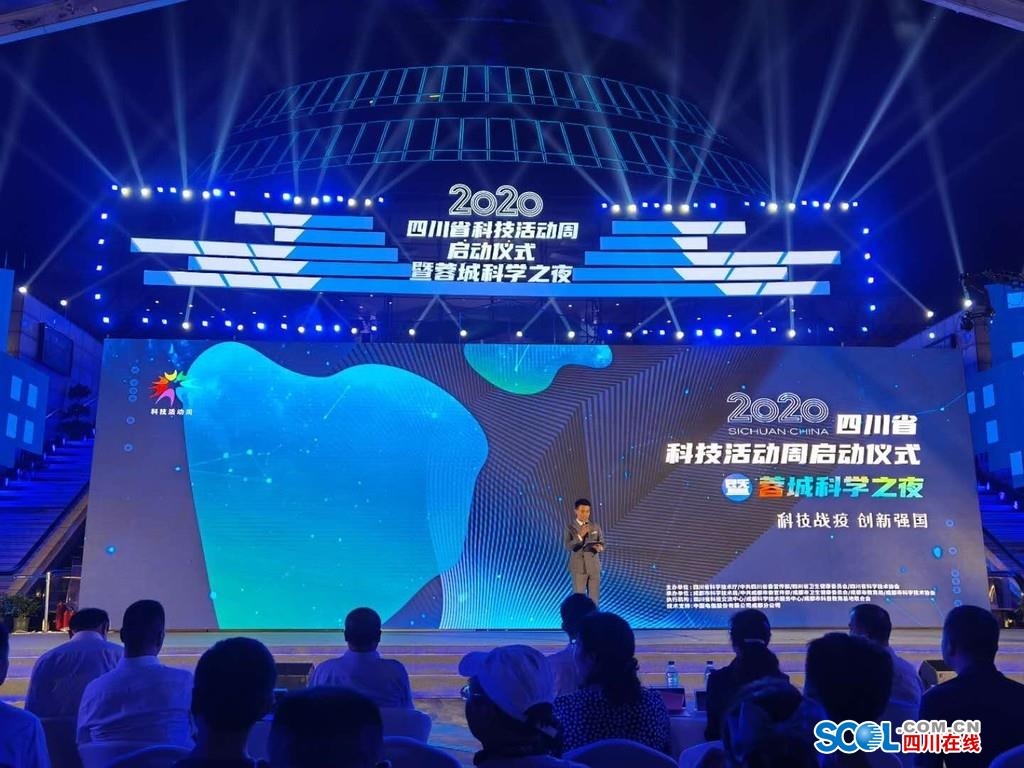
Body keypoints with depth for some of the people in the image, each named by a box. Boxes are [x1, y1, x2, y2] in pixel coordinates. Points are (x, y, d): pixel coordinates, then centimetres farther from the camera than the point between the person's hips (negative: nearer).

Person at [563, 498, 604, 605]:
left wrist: (599, 548, -19)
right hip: (579, 568, -3)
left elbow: (602, 544, 5)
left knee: (594, 598, 6)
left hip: (594, 567, 3)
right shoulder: (570, 527, -6)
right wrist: (580, 535, -29)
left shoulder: (595, 526, 4)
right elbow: (568, 547, -17)